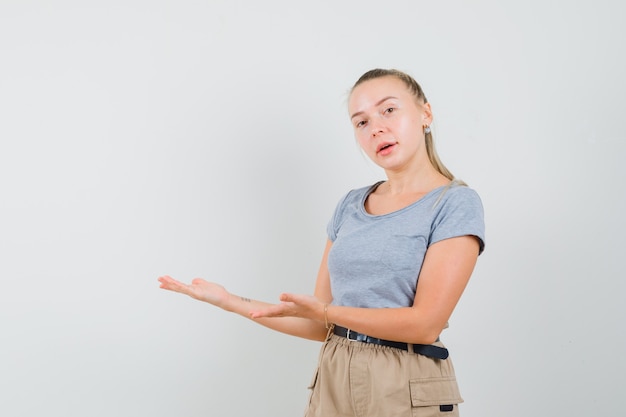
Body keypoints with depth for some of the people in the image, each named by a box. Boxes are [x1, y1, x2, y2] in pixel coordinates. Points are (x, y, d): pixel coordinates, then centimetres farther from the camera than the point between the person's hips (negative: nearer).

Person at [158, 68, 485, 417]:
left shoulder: (457, 203, -8)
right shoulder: (351, 206, 7)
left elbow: (426, 323, -16)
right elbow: (322, 325, 6)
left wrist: (324, 310, -22)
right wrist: (229, 301, 2)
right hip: (333, 380, 5)